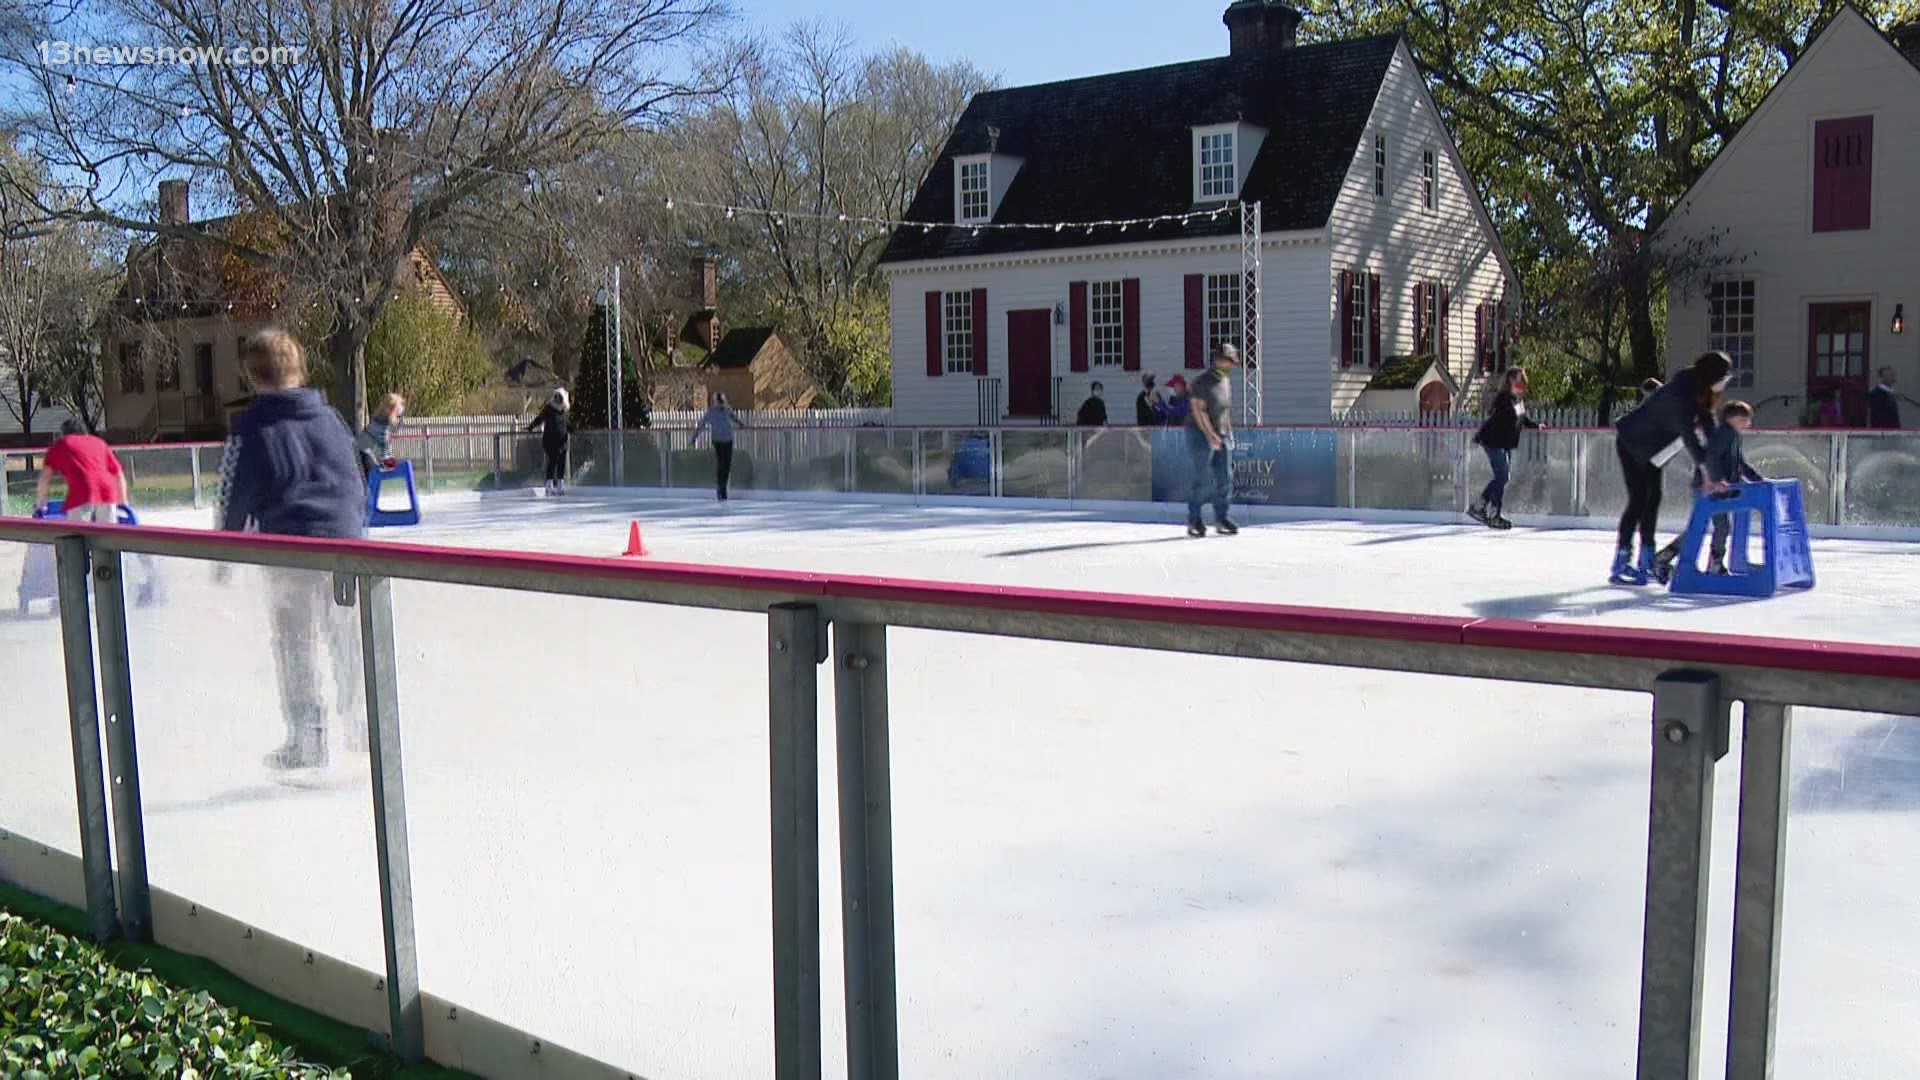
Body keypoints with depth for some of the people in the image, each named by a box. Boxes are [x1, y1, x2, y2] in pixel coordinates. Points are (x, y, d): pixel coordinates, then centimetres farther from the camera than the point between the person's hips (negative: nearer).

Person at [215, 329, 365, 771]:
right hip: (344, 540, 4)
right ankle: (361, 725, 20)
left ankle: (308, 738, 6)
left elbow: (234, 496, -2)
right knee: (349, 637, 13)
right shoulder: (330, 417, 9)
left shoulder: (248, 428, -3)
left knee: (295, 644, 4)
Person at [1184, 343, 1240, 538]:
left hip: (1222, 435, 8)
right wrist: (1210, 435, -23)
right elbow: (1199, 410, -18)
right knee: (1204, 480, -8)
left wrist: (1229, 433, 17)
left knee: (1225, 478, 4)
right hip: (1201, 434, -8)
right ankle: (1194, 520, 4)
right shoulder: (1202, 381, -13)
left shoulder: (1227, 381, 12)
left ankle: (1221, 518, 12)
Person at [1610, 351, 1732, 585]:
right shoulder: (1681, 393, -29)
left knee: (1653, 498, 8)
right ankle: (1620, 566, -12)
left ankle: (1647, 564, 14)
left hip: (1651, 447, 10)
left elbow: (1709, 426, 0)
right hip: (1632, 443, -10)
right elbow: (1688, 435, -35)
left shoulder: (1701, 393, -1)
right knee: (1639, 499, -13)